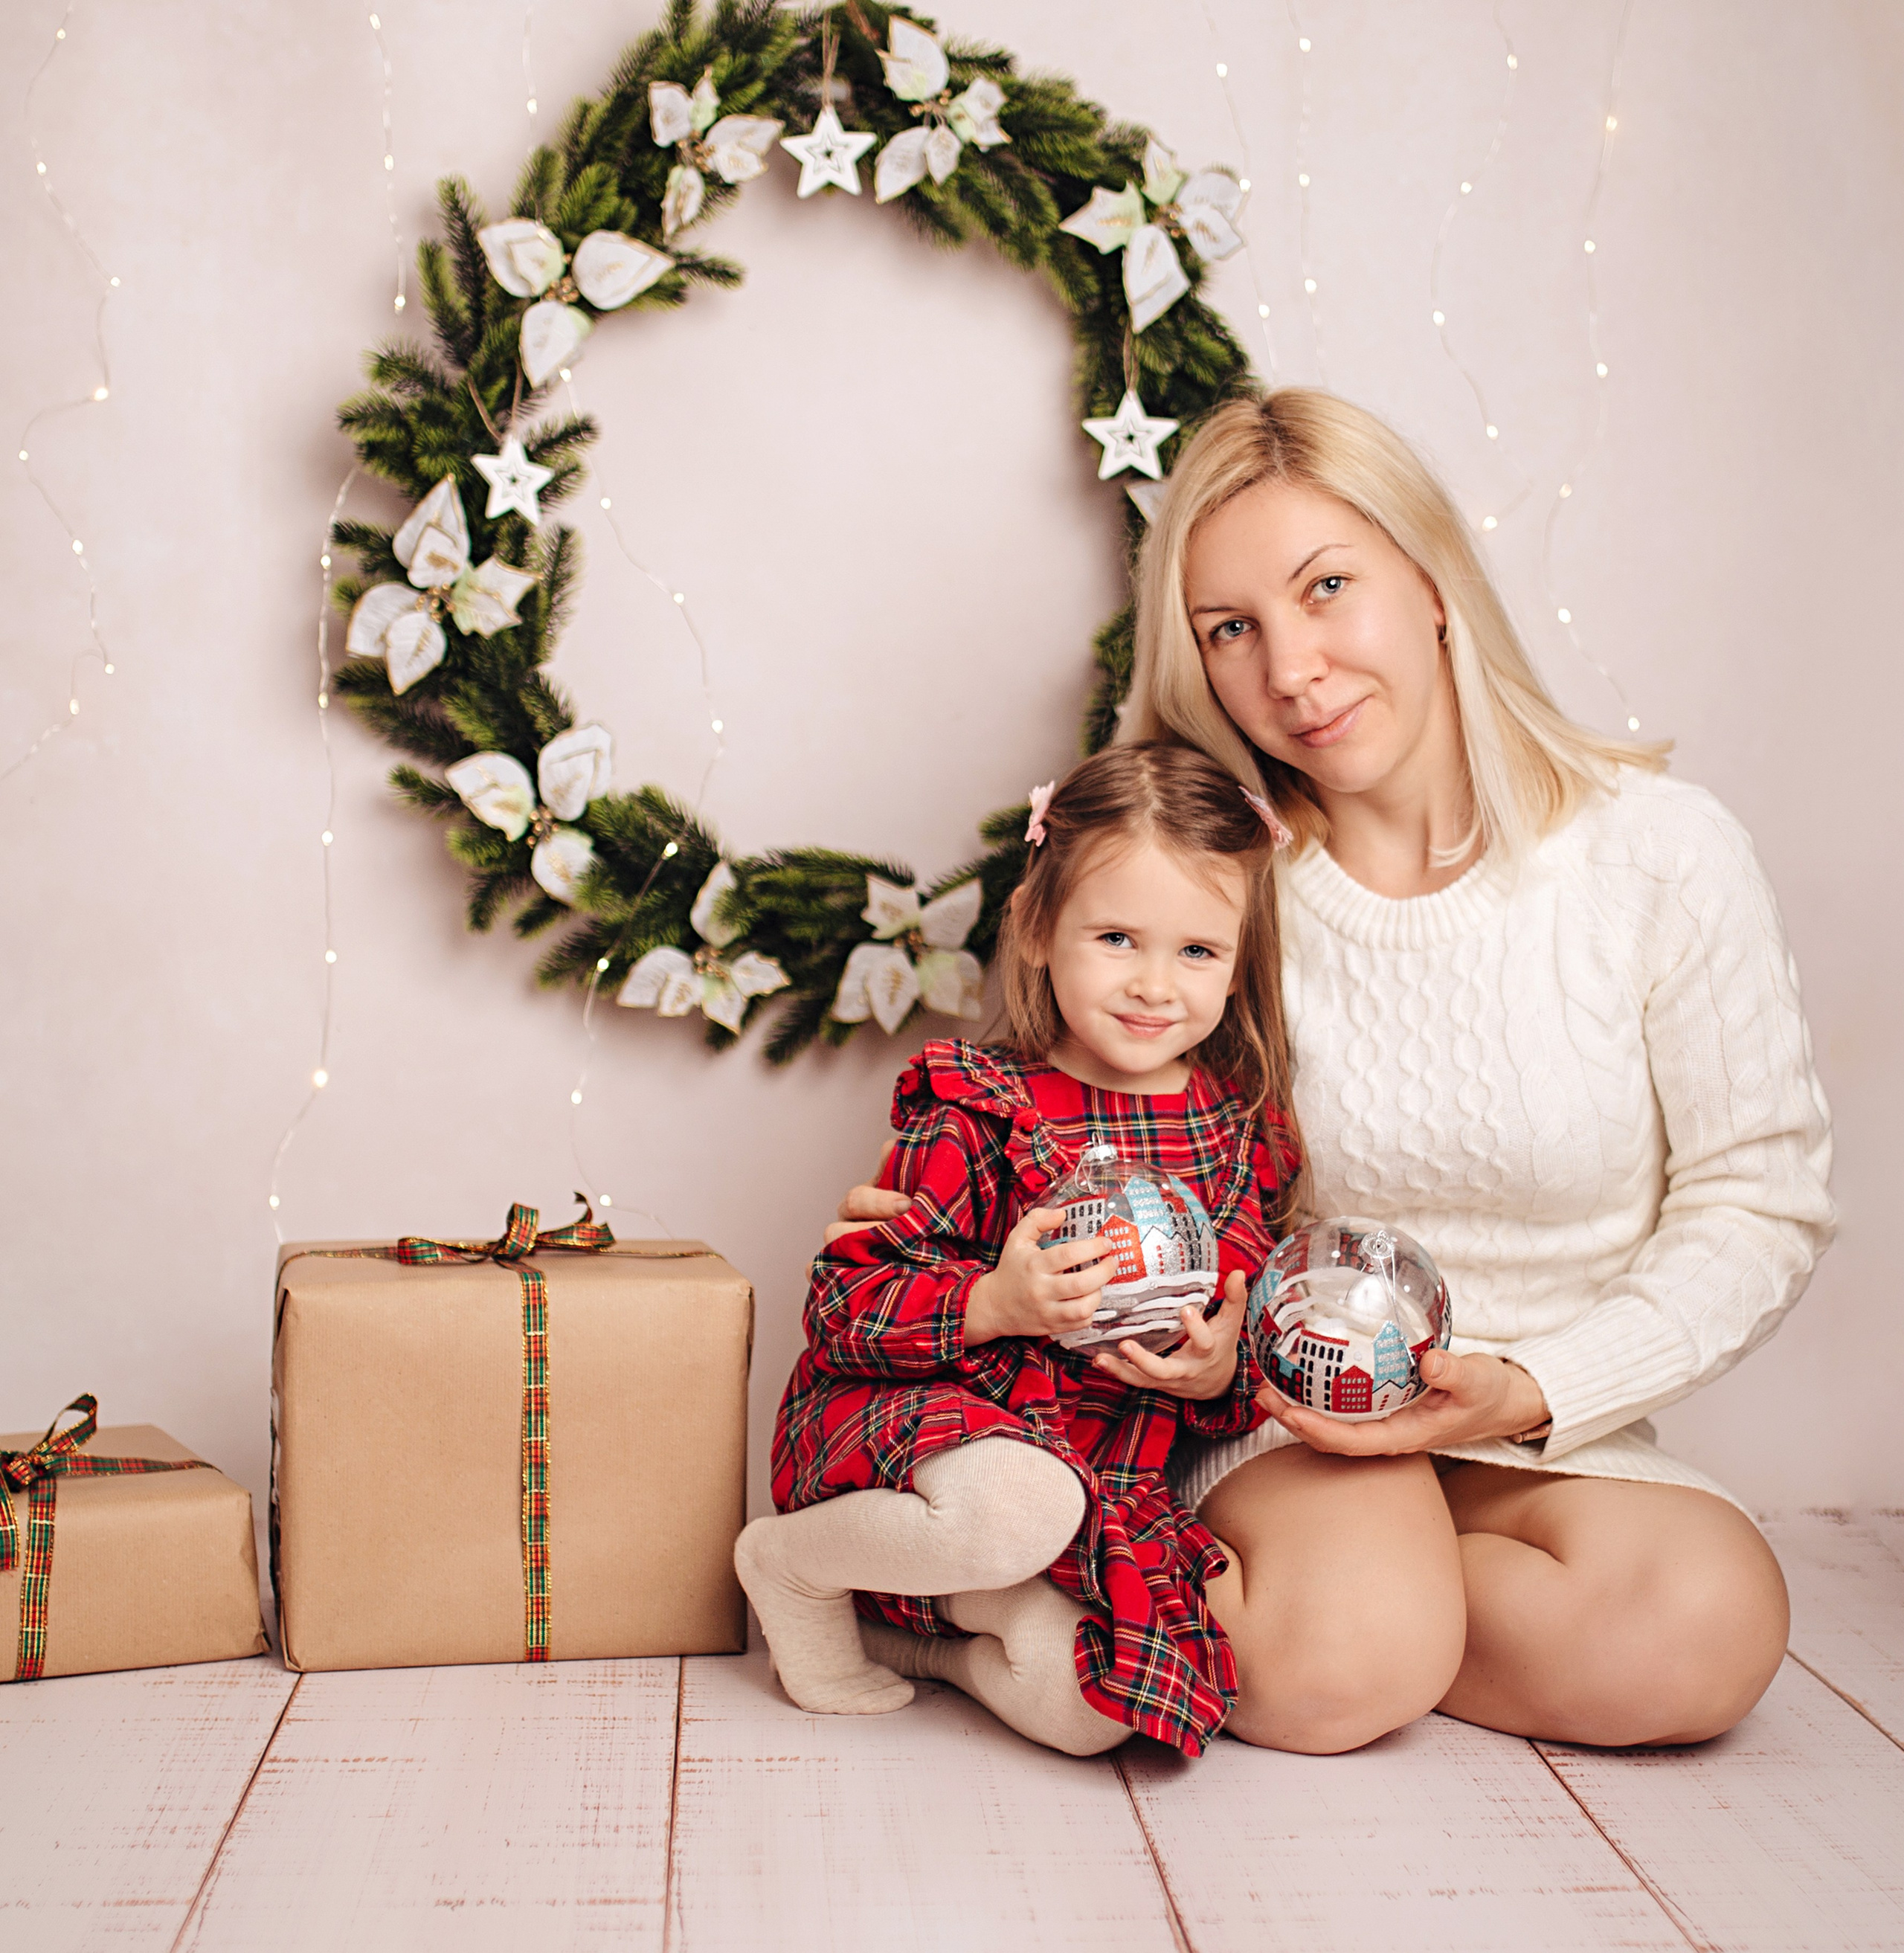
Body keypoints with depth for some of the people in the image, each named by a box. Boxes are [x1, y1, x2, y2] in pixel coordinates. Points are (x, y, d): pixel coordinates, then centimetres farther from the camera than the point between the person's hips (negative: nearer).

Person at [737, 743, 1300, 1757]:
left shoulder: (1246, 1131, 4)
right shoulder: (977, 1113, -10)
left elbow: (1261, 1355, 13)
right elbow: (842, 1303, -12)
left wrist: (1222, 1373, -12)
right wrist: (994, 1304, -29)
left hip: (1103, 1481, 4)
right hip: (913, 1423, -4)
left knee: (1087, 1707, -24)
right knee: (1022, 1511, -39)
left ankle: (913, 1622, 8)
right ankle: (797, 1560, -6)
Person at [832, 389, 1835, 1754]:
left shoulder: (1662, 852, -9)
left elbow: (1759, 1206, -4)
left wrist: (1531, 1390, -16)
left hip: (1564, 1424, 2)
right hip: (1294, 1404, -2)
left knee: (1707, 1633, -28)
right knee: (1340, 1666, -32)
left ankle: (1222, 1598, -6)